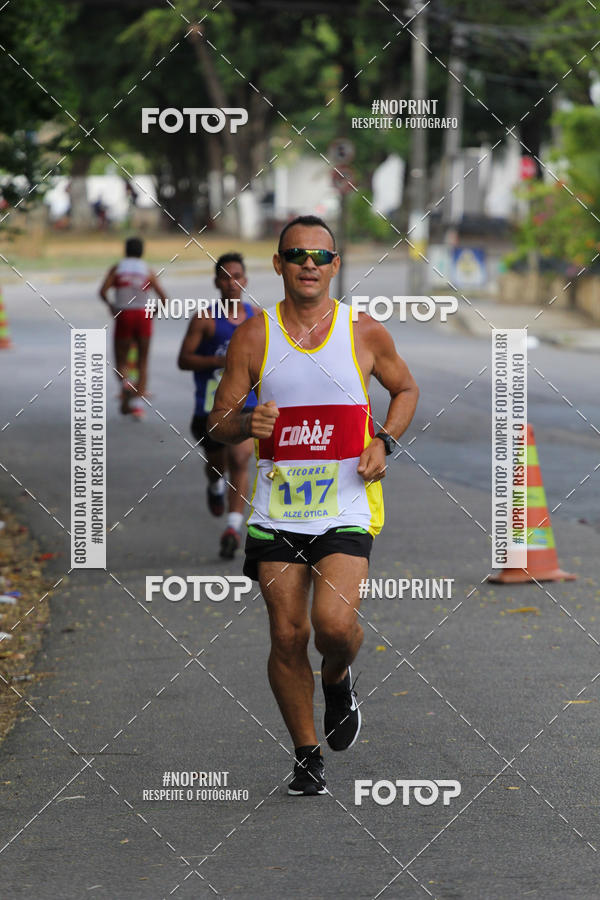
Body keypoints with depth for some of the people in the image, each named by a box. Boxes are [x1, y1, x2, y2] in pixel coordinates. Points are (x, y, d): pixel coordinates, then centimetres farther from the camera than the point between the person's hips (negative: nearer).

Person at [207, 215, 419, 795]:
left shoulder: (365, 333, 2)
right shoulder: (253, 337, 2)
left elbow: (405, 389, 19)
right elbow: (218, 424, 5)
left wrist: (384, 441, 1)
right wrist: (246, 425, -18)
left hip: (346, 505, -1)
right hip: (277, 507, 1)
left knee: (333, 623, -19)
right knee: (287, 635, -1)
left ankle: (338, 681, 18)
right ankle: (306, 756, 15)